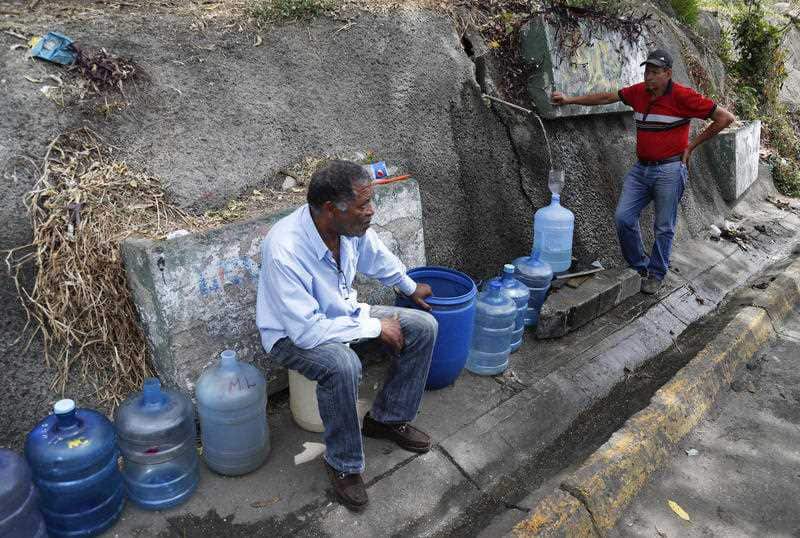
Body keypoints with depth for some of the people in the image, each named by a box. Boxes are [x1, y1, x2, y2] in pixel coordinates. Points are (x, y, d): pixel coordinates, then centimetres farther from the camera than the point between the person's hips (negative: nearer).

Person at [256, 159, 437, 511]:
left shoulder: (351, 225, -15)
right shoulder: (284, 252, -36)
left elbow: (378, 257, 8)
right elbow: (307, 331, -33)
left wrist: (411, 287, 24)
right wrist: (374, 327, -25)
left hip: (342, 312, 7)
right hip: (293, 334, -7)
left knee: (423, 326, -3)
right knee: (342, 365, -38)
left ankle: (387, 418, 12)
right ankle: (343, 464, -12)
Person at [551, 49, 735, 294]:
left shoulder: (683, 96, -11)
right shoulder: (638, 92, 4)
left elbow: (725, 117, -8)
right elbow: (606, 97, 13)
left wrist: (691, 146, -5)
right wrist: (569, 100, 7)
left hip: (669, 170, -5)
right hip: (641, 168, 5)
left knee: (663, 227, 4)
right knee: (623, 217, -1)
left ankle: (656, 275, 19)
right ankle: (639, 267, 17)